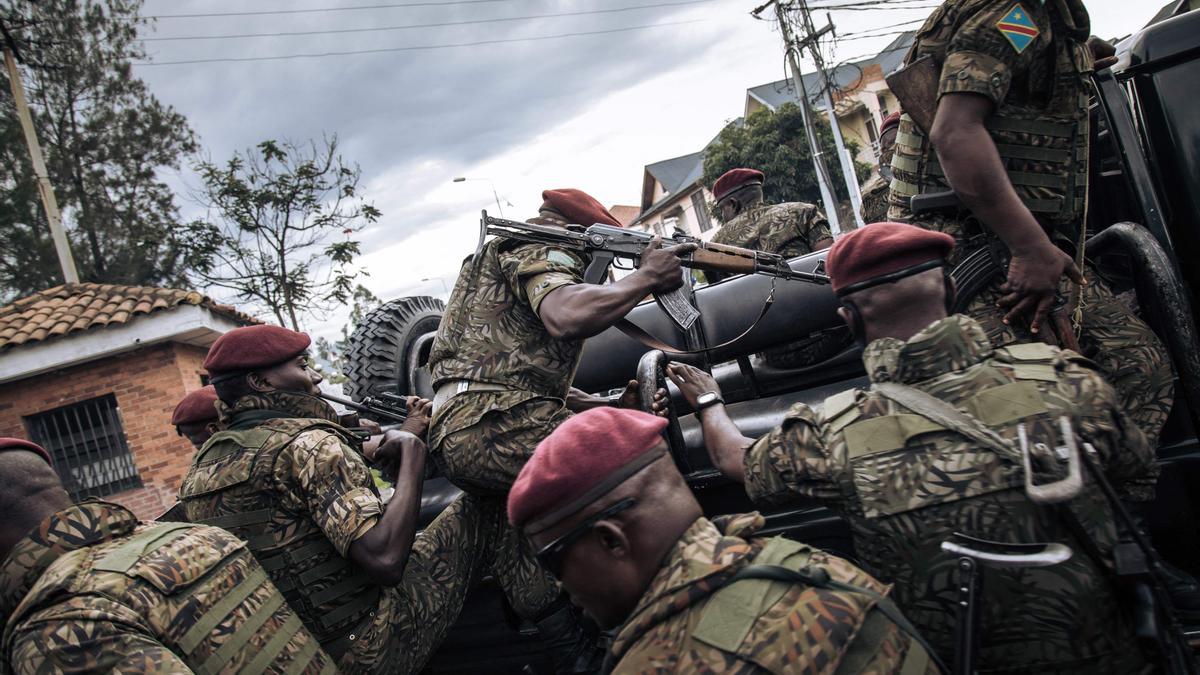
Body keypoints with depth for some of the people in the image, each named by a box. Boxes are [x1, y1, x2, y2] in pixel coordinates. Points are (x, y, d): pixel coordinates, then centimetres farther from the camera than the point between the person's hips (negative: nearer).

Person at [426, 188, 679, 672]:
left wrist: (615, 406, 18)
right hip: (492, 427, -11)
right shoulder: (539, 251, 0)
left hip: (453, 439, 11)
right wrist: (646, 277, -12)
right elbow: (569, 318, -26)